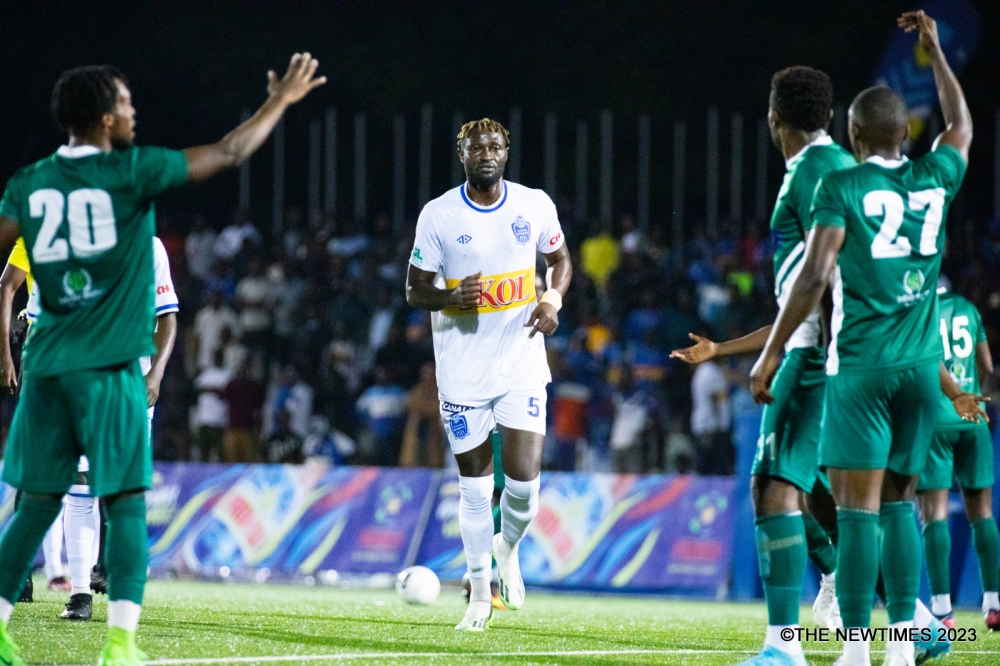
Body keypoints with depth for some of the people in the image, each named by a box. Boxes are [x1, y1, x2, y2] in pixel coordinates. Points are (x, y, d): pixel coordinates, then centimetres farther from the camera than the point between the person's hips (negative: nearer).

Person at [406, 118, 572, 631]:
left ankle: (508, 547, 23)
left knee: (523, 479, -10)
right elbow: (415, 289, 1)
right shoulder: (438, 216, -5)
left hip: (521, 362, 0)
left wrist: (553, 299, -6)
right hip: (462, 371, 0)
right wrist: (453, 296, -20)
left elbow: (560, 260, 15)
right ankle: (480, 591, 21)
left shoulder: (534, 205, -1)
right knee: (474, 483, 5)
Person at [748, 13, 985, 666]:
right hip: (921, 365, 4)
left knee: (859, 504, -6)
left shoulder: (841, 186, -5)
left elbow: (815, 276, -13)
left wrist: (772, 352, -7)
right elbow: (962, 127, 30)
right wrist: (933, 50, 39)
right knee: (898, 499, 12)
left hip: (861, 366, -4)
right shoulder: (934, 179, 8)